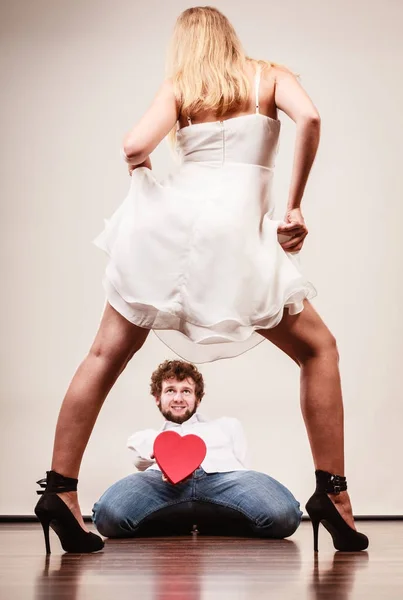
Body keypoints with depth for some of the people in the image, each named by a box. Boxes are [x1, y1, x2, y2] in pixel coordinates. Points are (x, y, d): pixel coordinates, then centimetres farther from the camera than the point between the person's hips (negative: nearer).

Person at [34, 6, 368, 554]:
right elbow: (309, 118, -7)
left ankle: (60, 491, 7)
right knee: (319, 349, 11)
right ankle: (332, 493, 2)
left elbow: (135, 148, -2)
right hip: (235, 229, -2)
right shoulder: (270, 76, 14)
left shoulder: (177, 86, 14)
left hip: (171, 217, 2)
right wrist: (294, 207, -1)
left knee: (106, 355, 11)